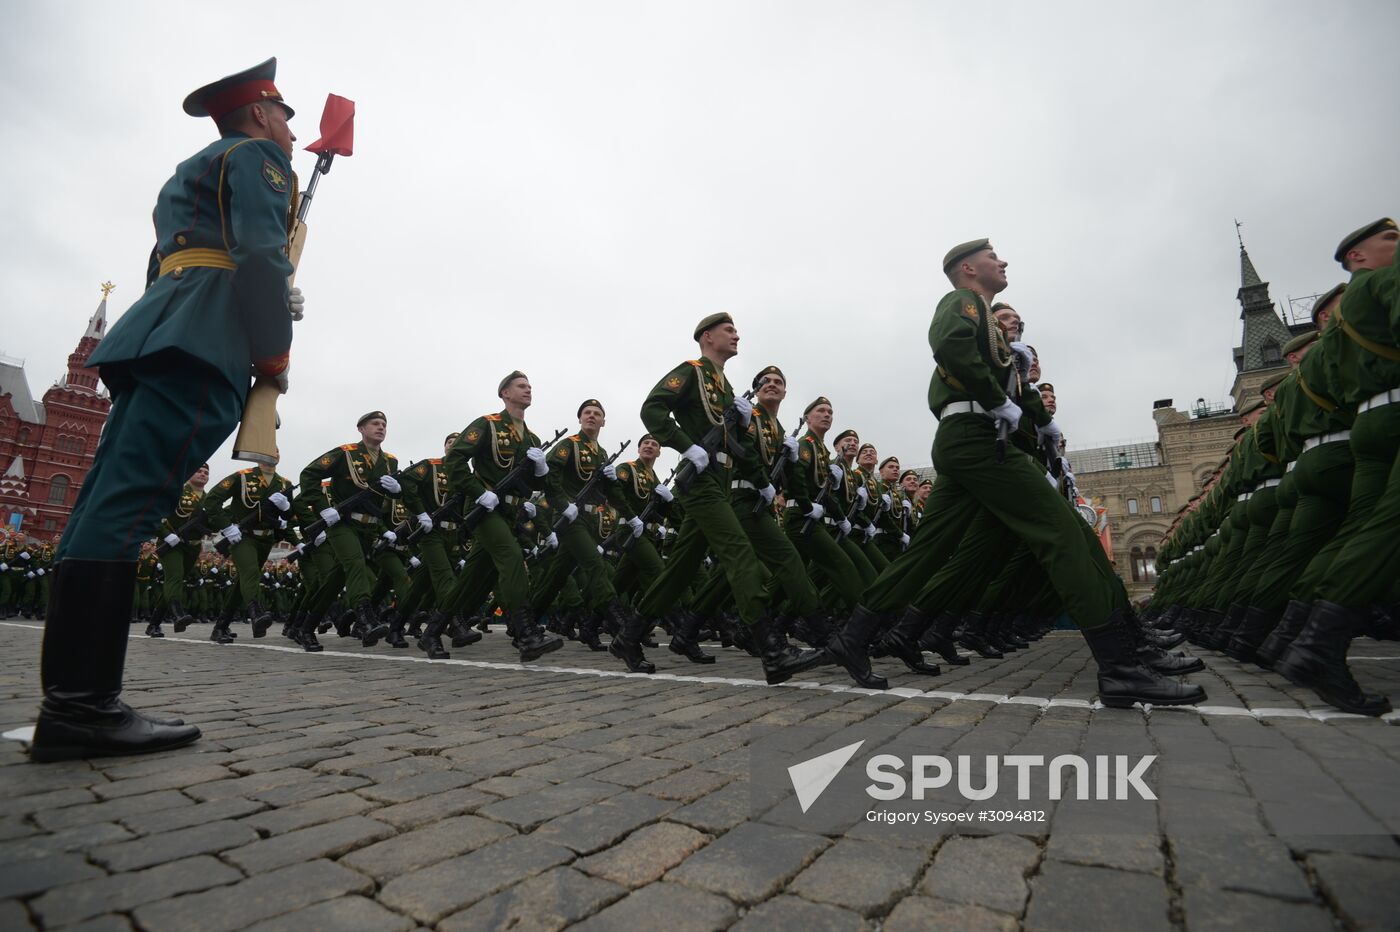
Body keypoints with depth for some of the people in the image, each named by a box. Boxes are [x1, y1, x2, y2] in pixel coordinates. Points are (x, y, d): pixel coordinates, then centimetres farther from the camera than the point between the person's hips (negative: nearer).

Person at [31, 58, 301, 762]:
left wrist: (271, 303, 23)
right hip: (204, 342, -9)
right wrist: (275, 353, -10)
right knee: (130, 501, -18)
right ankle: (82, 703, -19)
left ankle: (69, 701, 3)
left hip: (153, 333, 10)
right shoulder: (256, 156, 7)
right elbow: (261, 254, -10)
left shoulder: (189, 174, 35)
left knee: (106, 504, 1)